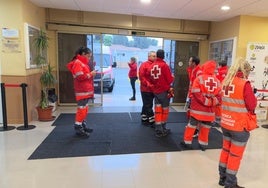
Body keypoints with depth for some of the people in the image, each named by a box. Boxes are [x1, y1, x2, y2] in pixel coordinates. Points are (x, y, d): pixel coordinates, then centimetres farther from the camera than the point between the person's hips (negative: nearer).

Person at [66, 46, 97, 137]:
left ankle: (83, 126, 23)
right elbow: (80, 76, -21)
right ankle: (78, 128, -2)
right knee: (82, 109, -8)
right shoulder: (77, 63, -12)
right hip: (82, 91, -10)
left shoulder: (83, 63, 20)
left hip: (86, 90, 10)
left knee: (85, 109, 14)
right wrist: (91, 74, -15)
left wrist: (91, 74, 9)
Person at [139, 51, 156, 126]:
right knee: (148, 106, -2)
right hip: (146, 89, -7)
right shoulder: (144, 65, -9)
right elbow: (141, 77, -14)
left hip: (153, 89, 7)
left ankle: (144, 119, 27)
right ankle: (152, 121, 3)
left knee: (146, 105, 16)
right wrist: (148, 84, -21)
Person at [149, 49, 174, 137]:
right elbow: (170, 79, -12)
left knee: (158, 110, 11)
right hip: (164, 91, -5)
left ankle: (158, 130, 13)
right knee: (165, 110, 9)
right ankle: (163, 129, 19)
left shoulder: (152, 65, 5)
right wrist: (172, 77, 8)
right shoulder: (164, 65, -14)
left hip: (155, 91, 5)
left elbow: (151, 79, 9)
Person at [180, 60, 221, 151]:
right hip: (209, 110, 4)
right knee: (205, 127, 15)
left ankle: (187, 142, 17)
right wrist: (212, 102, -1)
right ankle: (203, 144, 25)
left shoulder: (199, 79, -9)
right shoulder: (217, 81, 5)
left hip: (198, 108, -3)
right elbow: (219, 96, 4)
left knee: (192, 125, 8)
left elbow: (196, 93, -16)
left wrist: (206, 101, -11)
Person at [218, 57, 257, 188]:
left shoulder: (226, 81, 3)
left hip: (226, 123, 6)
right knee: (235, 155, 8)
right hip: (240, 126, -6)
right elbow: (252, 105, -12)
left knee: (226, 150, 19)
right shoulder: (245, 84, -17)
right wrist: (252, 95, 4)